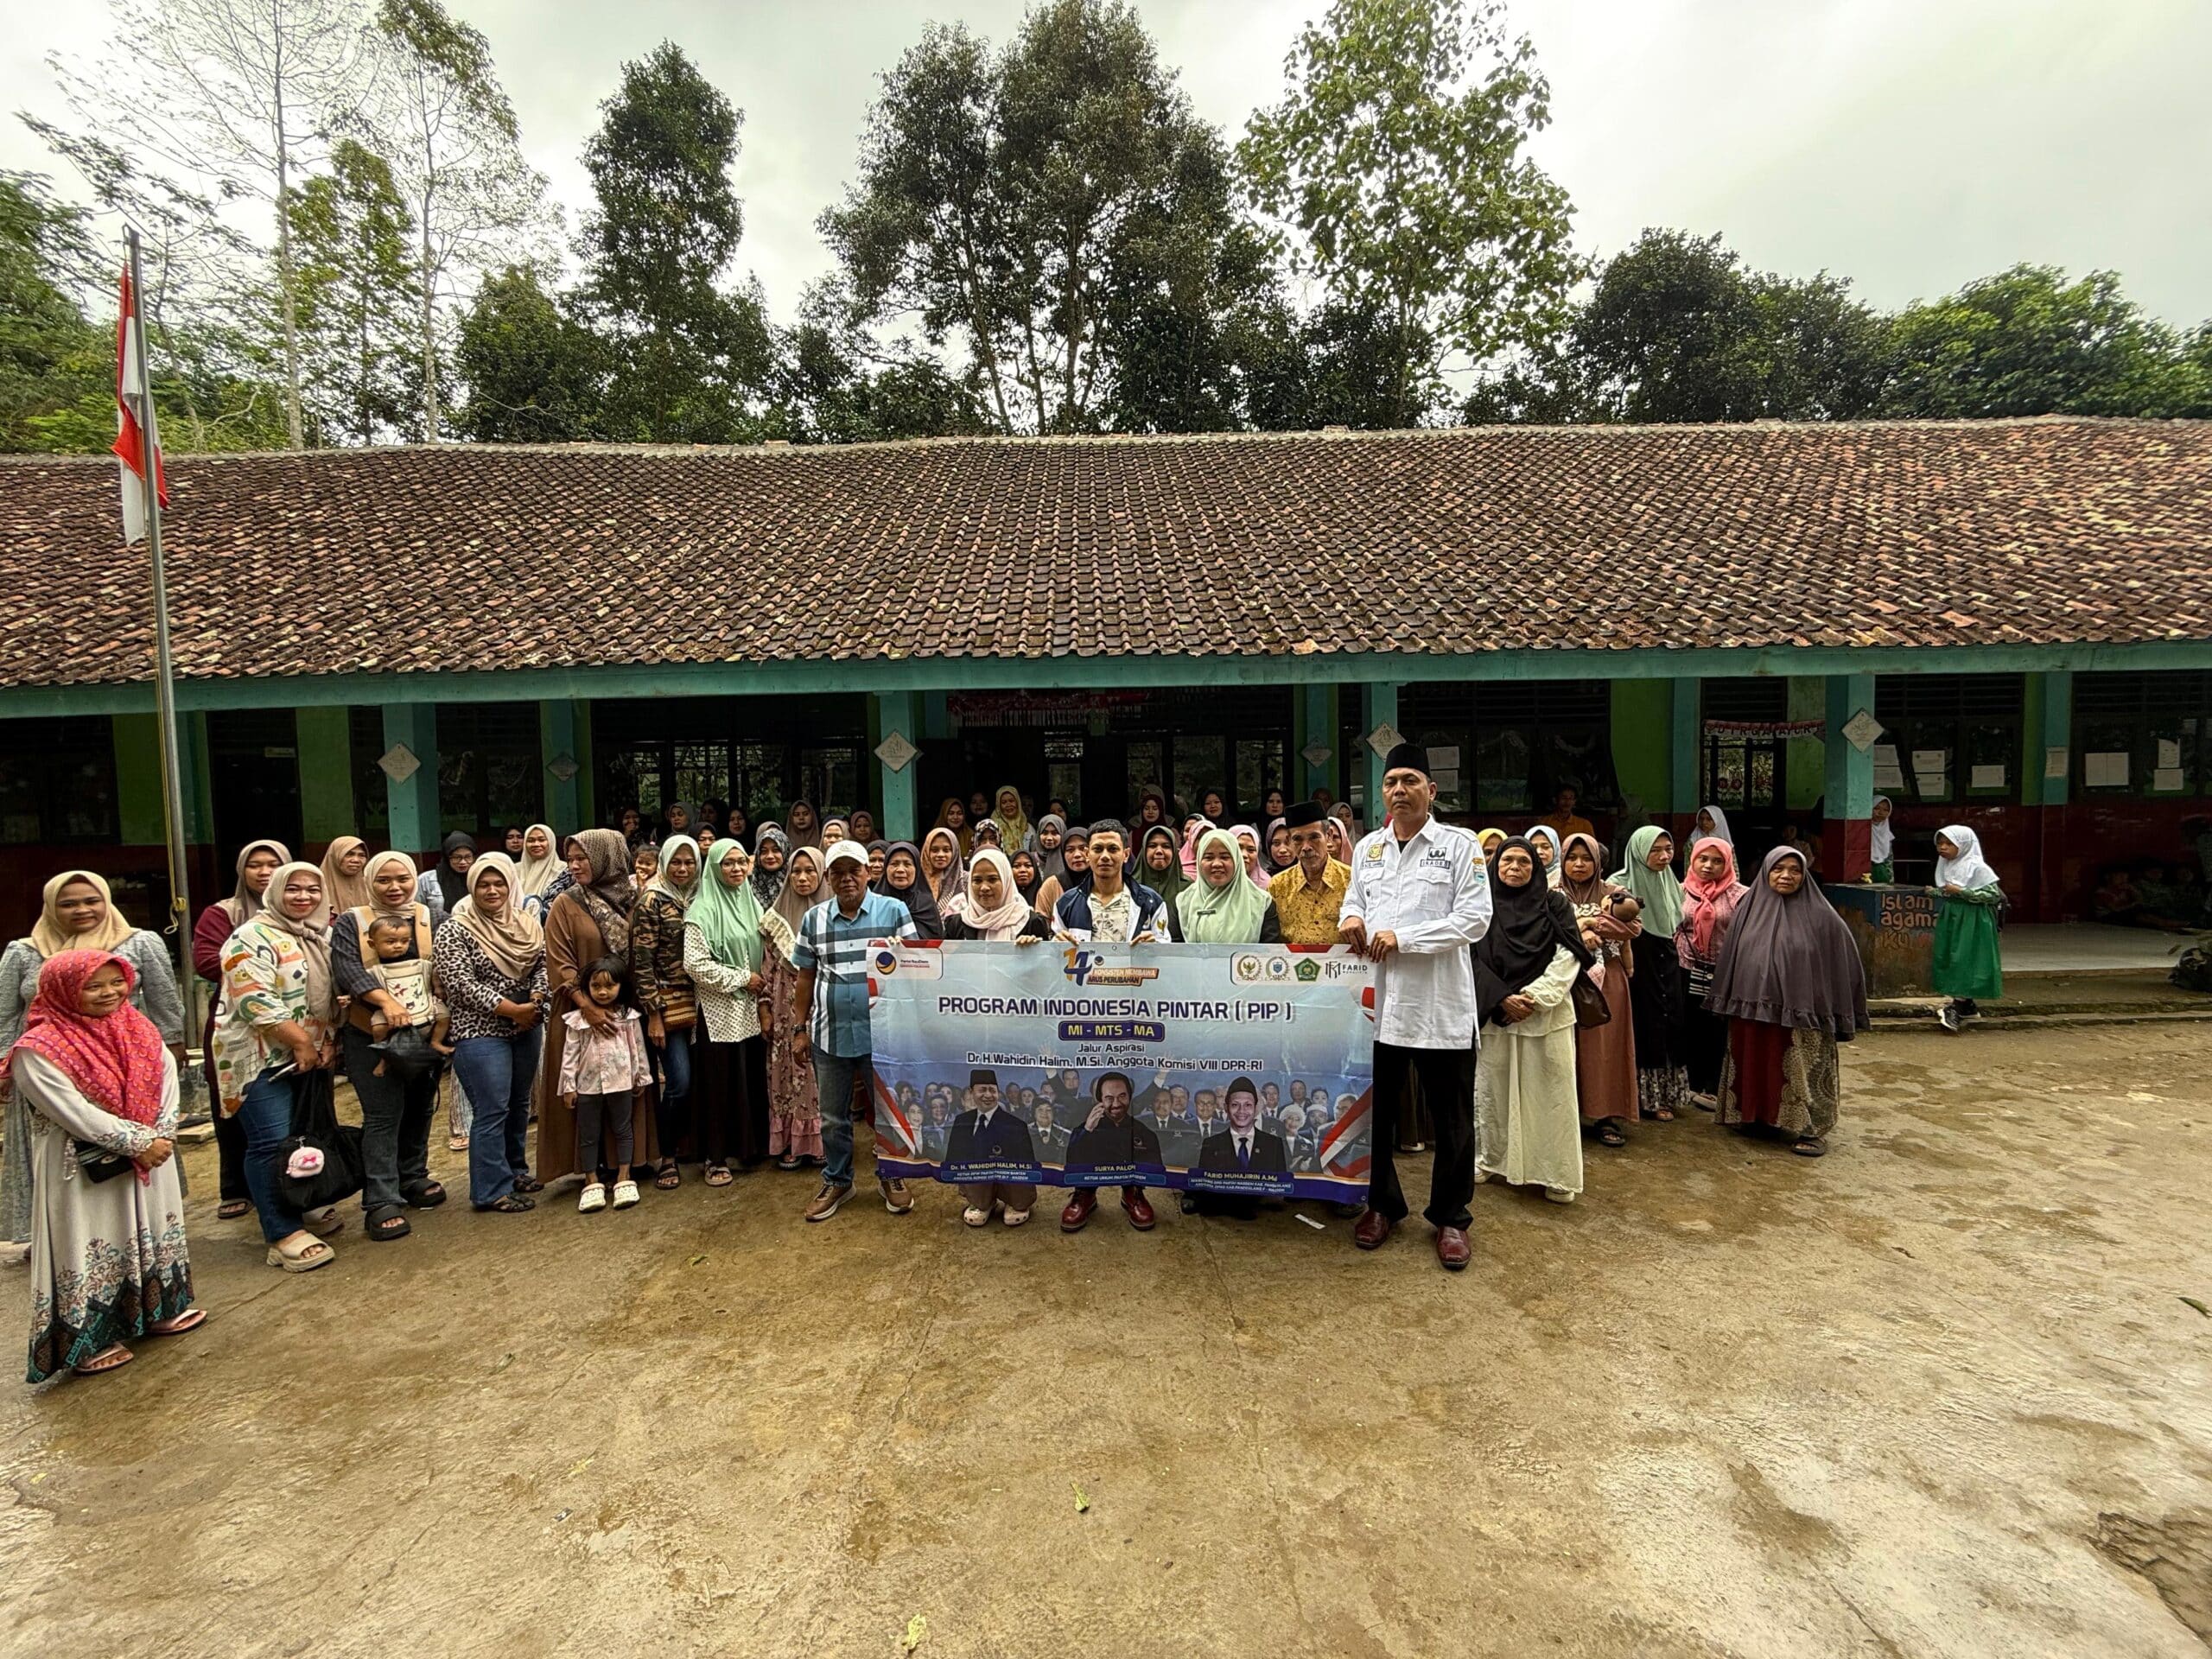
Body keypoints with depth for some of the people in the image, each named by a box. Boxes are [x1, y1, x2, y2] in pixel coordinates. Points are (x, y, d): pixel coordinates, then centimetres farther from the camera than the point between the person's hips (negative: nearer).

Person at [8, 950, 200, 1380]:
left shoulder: (139, 1030, 1)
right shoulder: (38, 1050, -17)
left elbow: (167, 1075, -1)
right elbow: (75, 1113, -22)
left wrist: (162, 1135, -13)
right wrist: (138, 1142, -20)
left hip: (149, 1156, 7)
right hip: (84, 1168, -6)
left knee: (151, 1232, 19)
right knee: (90, 1245, 3)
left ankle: (158, 1310, 36)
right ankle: (88, 1342, 16)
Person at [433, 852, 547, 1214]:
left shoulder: (526, 924, 6)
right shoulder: (455, 933, -10)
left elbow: (543, 964, 7)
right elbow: (461, 984, -16)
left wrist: (535, 1001, -12)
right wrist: (512, 1009, -19)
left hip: (527, 1028, 6)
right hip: (481, 1033, -6)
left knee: (520, 1104, 16)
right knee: (493, 1111, -4)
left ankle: (515, 1170, 32)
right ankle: (492, 1190, 6)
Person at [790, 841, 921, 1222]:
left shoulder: (894, 911, -3)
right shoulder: (814, 919, 6)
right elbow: (806, 976, 11)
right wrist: (801, 1027, 9)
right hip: (829, 1034, 3)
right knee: (833, 1117, 14)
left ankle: (890, 1176, 30)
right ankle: (836, 1181, 32)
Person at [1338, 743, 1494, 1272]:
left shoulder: (1459, 846, -4)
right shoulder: (1368, 847, 11)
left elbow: (1475, 919, -11)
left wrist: (1402, 939, -16)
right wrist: (1351, 918, -3)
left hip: (1441, 1006, -4)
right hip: (1378, 1000, 4)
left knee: (1451, 1121, 8)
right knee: (1376, 1112, 14)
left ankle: (1451, 1217, 25)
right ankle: (1382, 1204, 32)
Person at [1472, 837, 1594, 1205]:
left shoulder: (1555, 905, 3)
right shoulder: (1484, 907, 4)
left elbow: (1568, 958, -4)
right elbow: (1474, 960, -1)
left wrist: (1533, 996, -13)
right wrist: (1502, 999, -12)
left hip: (1547, 1015, -1)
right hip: (1495, 1014, 1)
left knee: (1551, 1093, 1)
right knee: (1494, 1088, 7)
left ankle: (1557, 1174, 11)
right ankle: (1493, 1159, 21)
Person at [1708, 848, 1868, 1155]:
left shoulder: (1819, 915, -4)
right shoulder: (1749, 910, 5)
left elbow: (1841, 963, -2)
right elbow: (1730, 959, 10)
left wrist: (1841, 1015, -3)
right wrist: (1727, 1004, 8)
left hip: (1800, 1013, -3)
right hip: (1751, 1012, 3)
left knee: (1801, 1074, 2)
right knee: (1755, 1069, 12)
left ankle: (1810, 1129, 14)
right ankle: (1756, 1116, 26)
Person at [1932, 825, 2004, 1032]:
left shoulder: (1976, 867, -13)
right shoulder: (1945, 865, 9)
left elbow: (1994, 894, -17)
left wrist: (1961, 891, -21)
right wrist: (1935, 893, 7)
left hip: (1971, 921, -8)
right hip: (1950, 918, 8)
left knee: (1965, 962, -7)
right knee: (1949, 960, 9)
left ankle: (1959, 1008, -3)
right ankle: (1967, 1006, 20)